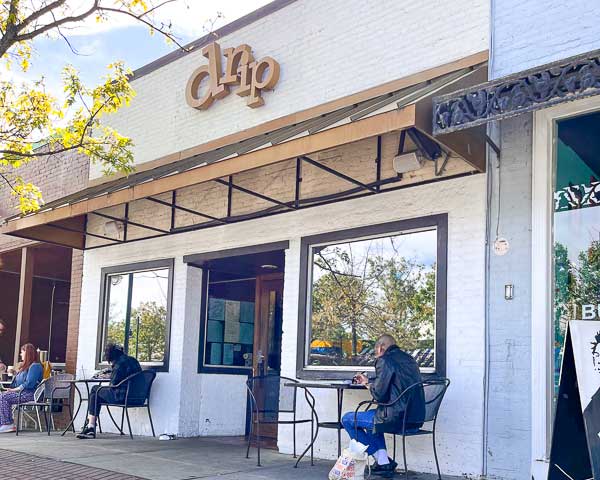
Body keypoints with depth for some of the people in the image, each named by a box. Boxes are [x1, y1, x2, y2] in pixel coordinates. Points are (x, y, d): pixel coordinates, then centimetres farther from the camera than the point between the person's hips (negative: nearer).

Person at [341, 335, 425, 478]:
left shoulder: (385, 360, -10)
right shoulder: (409, 359, 15)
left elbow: (379, 395, -13)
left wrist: (369, 385, 7)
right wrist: (368, 381, 34)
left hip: (397, 419, -9)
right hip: (416, 419, 9)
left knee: (347, 419, 7)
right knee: (374, 416, 35)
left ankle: (383, 461, 9)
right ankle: (383, 458, 21)